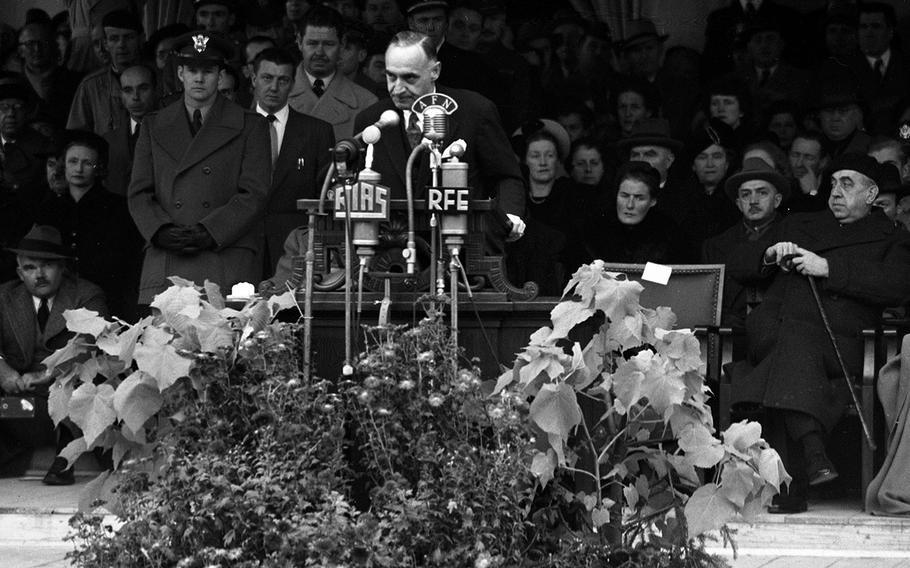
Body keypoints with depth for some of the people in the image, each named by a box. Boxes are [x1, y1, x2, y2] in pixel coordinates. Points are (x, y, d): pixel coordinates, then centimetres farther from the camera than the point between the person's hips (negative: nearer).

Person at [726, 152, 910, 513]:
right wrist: (770, 255, 5)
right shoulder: (797, 226, 33)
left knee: (793, 340, -35)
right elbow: (738, 266, 28)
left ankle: (789, 486, -44)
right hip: (773, 329, 2)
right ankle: (812, 451, -51)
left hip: (840, 343, -2)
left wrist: (827, 268, -7)